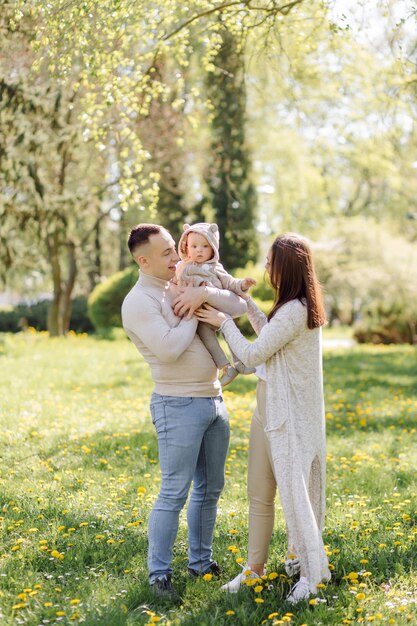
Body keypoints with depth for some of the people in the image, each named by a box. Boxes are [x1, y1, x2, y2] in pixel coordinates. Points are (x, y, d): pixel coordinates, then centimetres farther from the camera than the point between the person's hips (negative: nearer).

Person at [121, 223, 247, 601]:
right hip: (179, 406, -8)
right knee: (174, 494, -5)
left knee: (210, 488, 14)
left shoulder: (185, 288, 11)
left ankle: (201, 561, 27)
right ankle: (159, 573, 6)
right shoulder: (139, 302, -12)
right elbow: (169, 349, -24)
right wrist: (192, 315, -11)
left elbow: (239, 307, 6)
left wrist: (205, 294, -10)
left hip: (213, 400, 8)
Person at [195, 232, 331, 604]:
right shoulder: (299, 305, 9)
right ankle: (255, 567, 22)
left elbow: (253, 354, -17)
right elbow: (269, 335, 26)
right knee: (259, 491, 12)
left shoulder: (295, 311, -21)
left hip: (289, 413, -10)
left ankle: (312, 572, 10)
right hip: (269, 406, 10)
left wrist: (224, 322, -7)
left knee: (293, 488, -2)